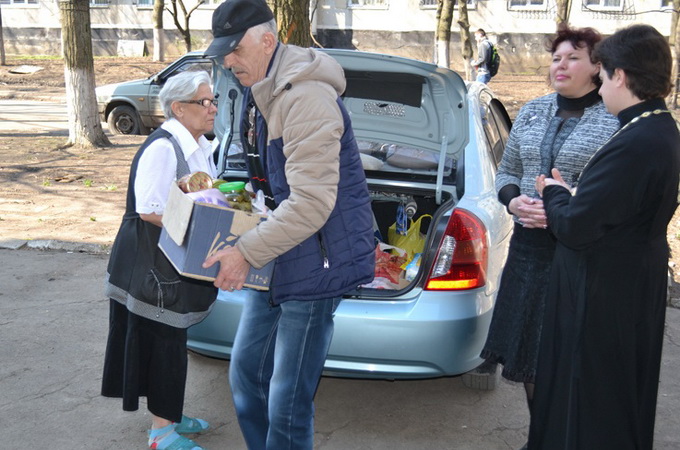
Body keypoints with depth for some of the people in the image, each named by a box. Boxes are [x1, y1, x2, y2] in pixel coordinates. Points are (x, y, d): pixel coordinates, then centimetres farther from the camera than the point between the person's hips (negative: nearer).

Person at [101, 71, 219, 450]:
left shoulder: (201, 148, 11)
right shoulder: (163, 148, -19)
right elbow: (148, 210, -25)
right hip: (154, 265, -9)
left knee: (173, 342, 18)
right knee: (164, 344, 0)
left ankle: (169, 416, 32)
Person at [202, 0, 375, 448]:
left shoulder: (306, 97, -21)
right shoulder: (262, 92, 11)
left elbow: (311, 204, -26)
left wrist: (246, 252, -22)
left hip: (316, 262, -10)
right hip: (281, 259, 10)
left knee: (287, 405, -3)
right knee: (246, 373, 17)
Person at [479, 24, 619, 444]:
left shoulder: (615, 120, -8)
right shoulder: (532, 111, 11)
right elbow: (507, 171, 18)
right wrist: (513, 201, -3)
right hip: (528, 247, 6)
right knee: (526, 347, 14)